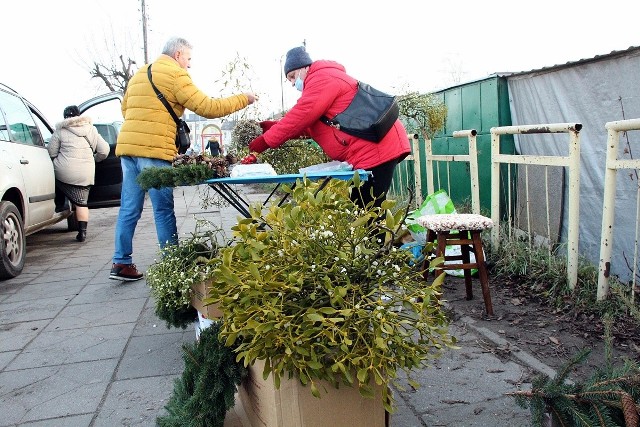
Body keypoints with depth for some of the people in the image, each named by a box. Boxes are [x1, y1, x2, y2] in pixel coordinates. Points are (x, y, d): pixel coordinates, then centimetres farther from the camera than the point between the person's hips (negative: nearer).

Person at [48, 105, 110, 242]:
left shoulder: (60, 131, 4)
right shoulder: (91, 130, 11)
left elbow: (51, 152, 0)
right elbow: (104, 151, 7)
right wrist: (94, 159, 24)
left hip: (64, 172, -2)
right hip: (86, 175, 2)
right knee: (82, 203, 9)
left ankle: (59, 205, 24)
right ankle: (82, 232, 4)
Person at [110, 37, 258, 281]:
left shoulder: (139, 74, 22)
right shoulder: (175, 75, -3)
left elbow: (125, 109, 27)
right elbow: (208, 108, -7)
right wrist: (244, 99, 1)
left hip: (127, 146, 7)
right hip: (154, 150, -7)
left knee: (129, 209, 10)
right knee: (163, 211, -1)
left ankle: (121, 263, 13)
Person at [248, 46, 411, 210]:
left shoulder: (321, 79, -6)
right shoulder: (325, 80, 28)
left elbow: (300, 116, -13)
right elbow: (307, 124, 24)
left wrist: (266, 140, -5)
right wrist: (274, 127, 15)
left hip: (376, 148, -11)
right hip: (373, 149, 11)